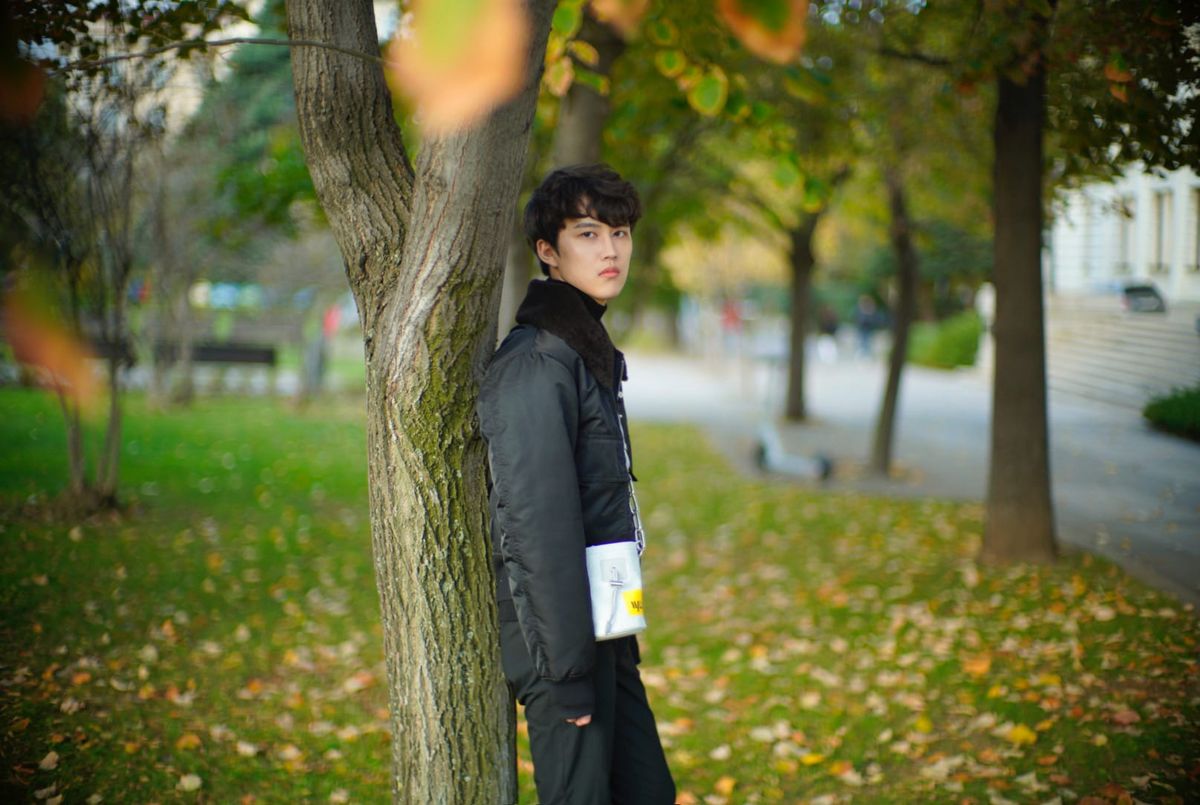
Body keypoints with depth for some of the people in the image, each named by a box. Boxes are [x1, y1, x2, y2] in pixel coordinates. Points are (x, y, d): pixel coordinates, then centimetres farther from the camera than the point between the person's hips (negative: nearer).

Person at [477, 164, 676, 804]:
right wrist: (568, 669, -21)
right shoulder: (537, 361, -17)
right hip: (562, 634, -9)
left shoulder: (589, 349, 14)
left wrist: (609, 648, 18)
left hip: (604, 627, 9)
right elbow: (540, 523, -21)